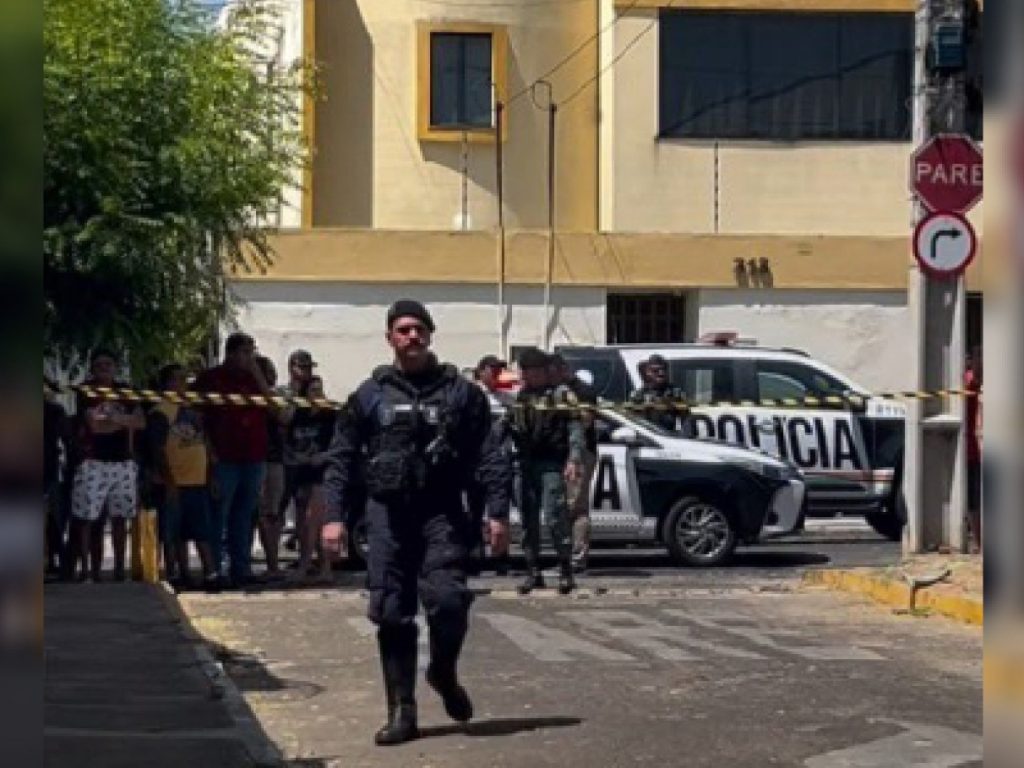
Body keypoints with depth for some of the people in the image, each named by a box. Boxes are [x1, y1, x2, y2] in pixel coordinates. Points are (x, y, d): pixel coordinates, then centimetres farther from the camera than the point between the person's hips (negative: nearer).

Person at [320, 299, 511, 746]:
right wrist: (335, 516, -1)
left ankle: (444, 673, 15)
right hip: (387, 513, 1)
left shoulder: (460, 392, 7)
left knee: (447, 599, -15)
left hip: (441, 512, -1)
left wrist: (497, 511, -5)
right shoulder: (370, 396, 9)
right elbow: (341, 459, 8)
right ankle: (401, 712, 10)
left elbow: (488, 455, 4)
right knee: (392, 615, 0)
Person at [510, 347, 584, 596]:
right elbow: (513, 429, 22)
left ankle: (566, 570, -6)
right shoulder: (522, 396, 15)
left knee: (554, 515, -13)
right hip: (527, 463, 6)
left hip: (552, 464, -6)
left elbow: (576, 429, -8)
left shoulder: (562, 394, -3)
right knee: (528, 518, 8)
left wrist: (574, 460, -18)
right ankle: (533, 571, 16)